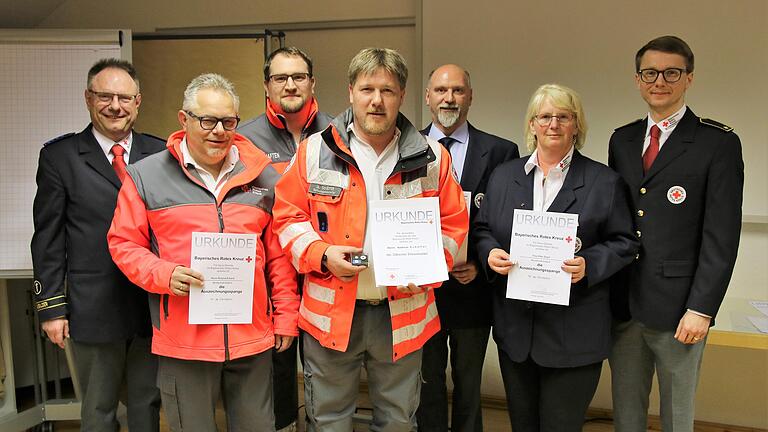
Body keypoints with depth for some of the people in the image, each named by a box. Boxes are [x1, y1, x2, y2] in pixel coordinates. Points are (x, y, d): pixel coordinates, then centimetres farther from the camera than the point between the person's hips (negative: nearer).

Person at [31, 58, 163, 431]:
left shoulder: (159, 153, 3)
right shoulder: (59, 156, -1)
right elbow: (48, 239, -1)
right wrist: (51, 306, -4)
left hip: (154, 304, 2)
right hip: (94, 309, -1)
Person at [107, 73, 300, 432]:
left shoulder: (262, 177, 7)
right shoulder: (146, 176, 1)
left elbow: (280, 253, 8)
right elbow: (124, 243, 3)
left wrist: (286, 317, 6)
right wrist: (164, 275, -15)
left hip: (253, 337, 2)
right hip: (182, 338, -2)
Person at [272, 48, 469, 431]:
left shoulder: (430, 157, 1)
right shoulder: (315, 151, -1)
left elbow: (453, 224, 6)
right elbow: (287, 216, 3)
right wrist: (322, 254, -14)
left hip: (402, 311, 1)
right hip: (330, 312, 0)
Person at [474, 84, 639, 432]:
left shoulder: (605, 181, 0)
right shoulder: (503, 175, 9)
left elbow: (624, 242, 0)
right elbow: (482, 229, 12)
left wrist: (588, 265, -17)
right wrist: (490, 252, -9)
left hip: (574, 332, -3)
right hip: (515, 325, 3)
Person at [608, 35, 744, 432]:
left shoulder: (718, 143, -5)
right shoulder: (622, 140, 10)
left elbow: (721, 236, -9)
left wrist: (701, 309, -13)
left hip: (678, 310, -4)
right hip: (622, 305, 4)